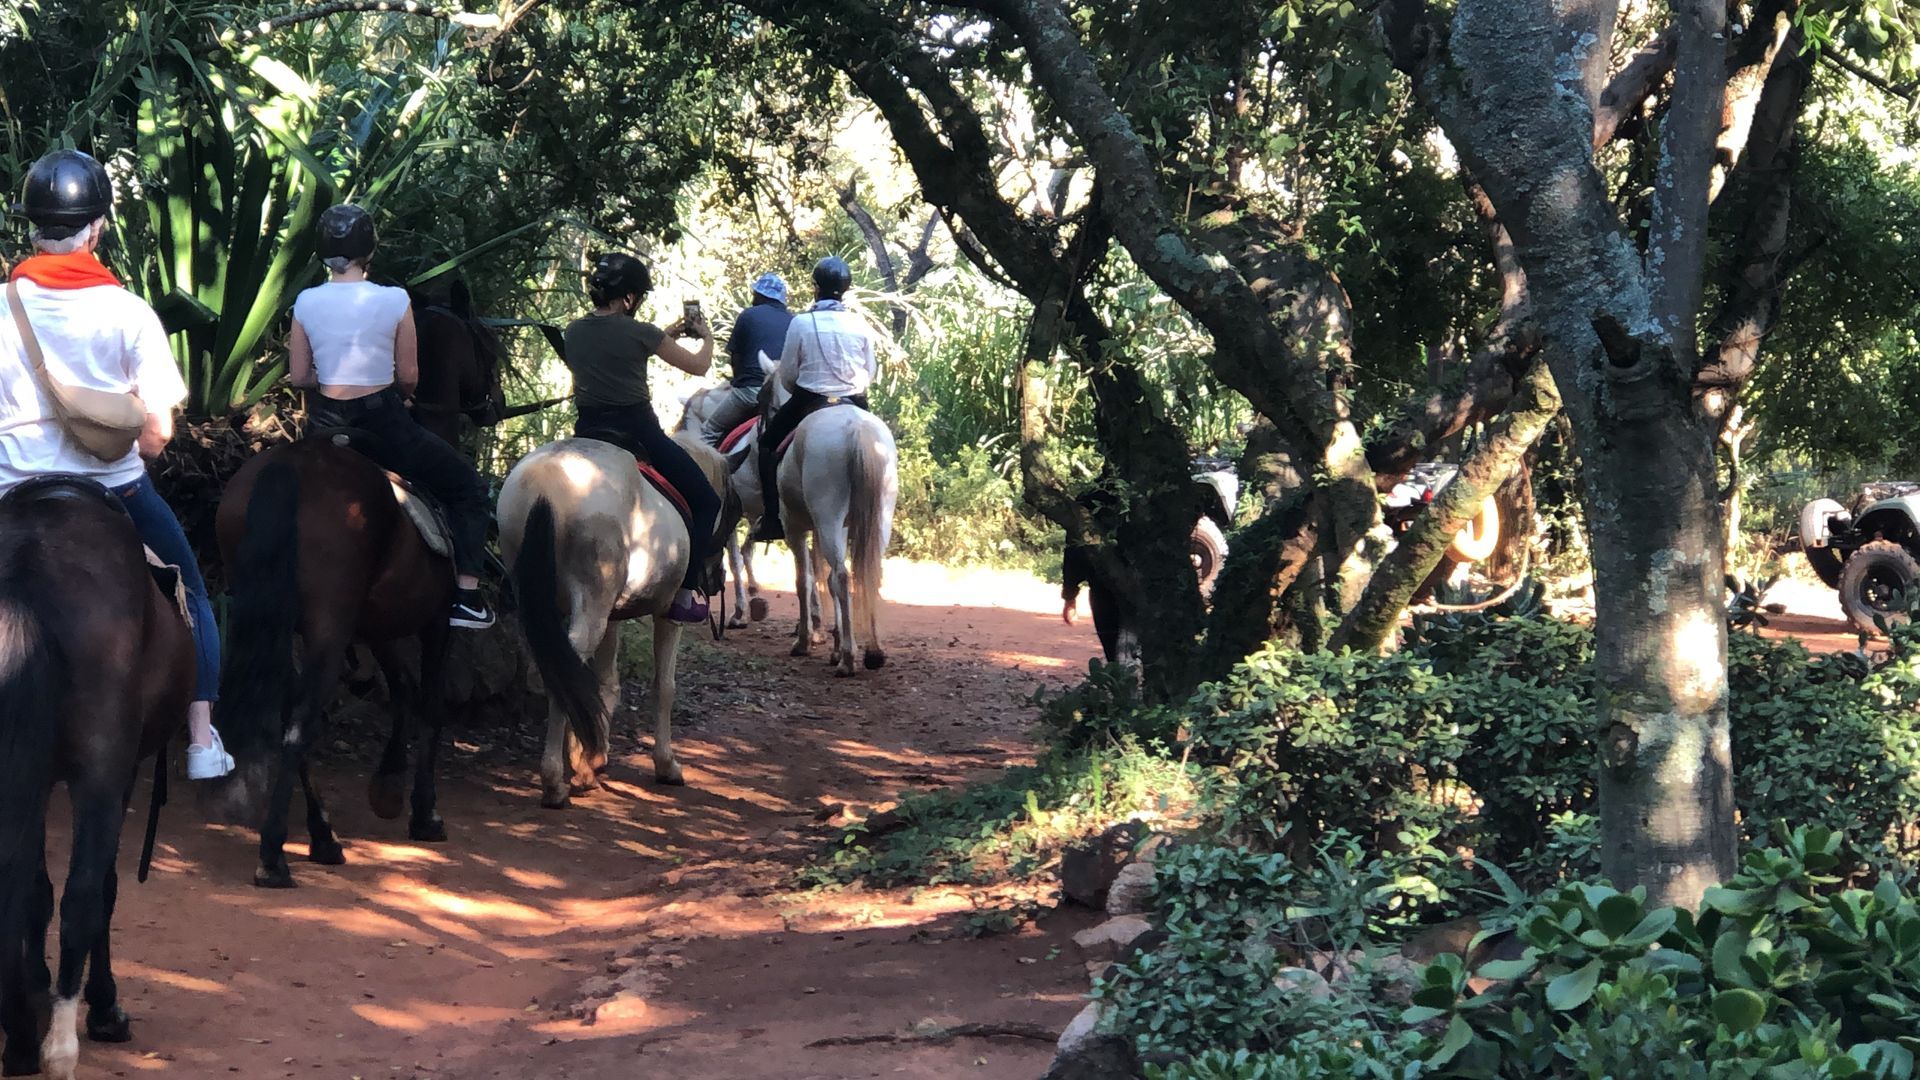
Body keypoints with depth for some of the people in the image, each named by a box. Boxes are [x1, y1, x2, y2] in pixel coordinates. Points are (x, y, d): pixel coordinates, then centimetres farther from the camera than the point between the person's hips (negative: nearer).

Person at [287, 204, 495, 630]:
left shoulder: (306, 303, -3)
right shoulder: (394, 301, -12)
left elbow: (299, 376, 1)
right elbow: (409, 377, -6)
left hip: (326, 429, 3)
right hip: (383, 424, -3)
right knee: (468, 486, 14)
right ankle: (467, 596, 5)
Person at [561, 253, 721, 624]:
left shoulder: (574, 332, 6)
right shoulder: (639, 332, -10)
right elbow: (698, 365, 1)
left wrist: (667, 335, 29)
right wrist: (706, 337, 22)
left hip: (588, 435, 5)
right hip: (638, 435, -5)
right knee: (706, 502, 8)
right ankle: (683, 595, 0)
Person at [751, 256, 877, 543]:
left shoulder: (801, 323, -10)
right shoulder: (861, 325, -3)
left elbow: (787, 374, -2)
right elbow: (872, 372, 5)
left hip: (809, 401, -2)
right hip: (855, 405, 2)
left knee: (768, 444, 16)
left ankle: (774, 519, 5)